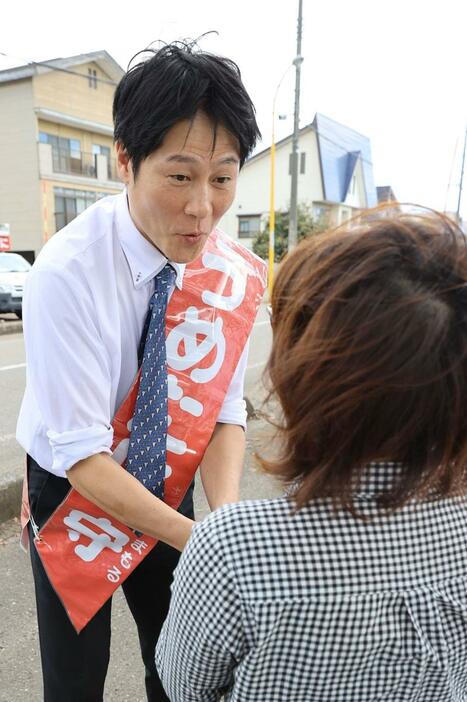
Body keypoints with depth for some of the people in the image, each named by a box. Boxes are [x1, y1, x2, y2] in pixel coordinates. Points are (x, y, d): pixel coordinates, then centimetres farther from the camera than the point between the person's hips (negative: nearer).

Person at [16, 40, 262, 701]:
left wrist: (227, 516, -28)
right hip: (71, 489, -3)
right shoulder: (66, 272, -28)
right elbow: (81, 456, -28)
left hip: (165, 485, 4)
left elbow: (226, 410, -12)